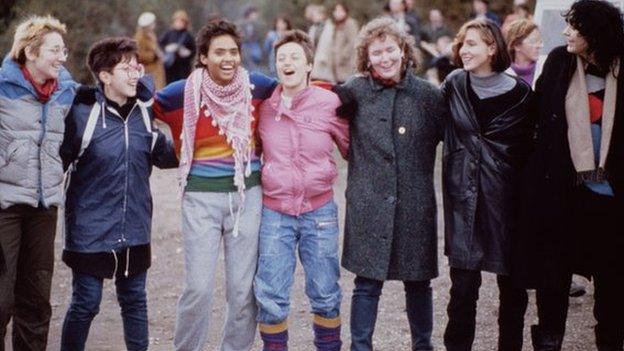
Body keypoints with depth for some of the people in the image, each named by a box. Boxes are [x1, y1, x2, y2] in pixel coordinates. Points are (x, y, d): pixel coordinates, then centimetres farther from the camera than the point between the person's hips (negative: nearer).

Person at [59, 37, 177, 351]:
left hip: (134, 231, 4)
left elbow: (164, 156, 12)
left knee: (134, 301, 14)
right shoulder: (82, 113, -12)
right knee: (85, 304, 3)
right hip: (90, 231, -4)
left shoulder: (143, 112, 3)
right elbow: (59, 162, -7)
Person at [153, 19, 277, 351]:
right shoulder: (185, 92, -7)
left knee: (243, 288, 6)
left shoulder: (256, 86, 0)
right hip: (201, 196, -2)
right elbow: (146, 106, 9)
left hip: (247, 194, 2)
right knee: (199, 288, -5)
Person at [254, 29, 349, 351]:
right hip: (275, 212, 1)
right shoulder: (263, 105, 0)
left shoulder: (330, 103, -4)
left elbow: (353, 149, 6)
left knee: (325, 295, 9)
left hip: (319, 211, 0)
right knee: (271, 298, 2)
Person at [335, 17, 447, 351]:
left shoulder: (428, 94, 1)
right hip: (369, 204, -1)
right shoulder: (355, 91, 1)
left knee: (418, 282, 11)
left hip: (415, 205, 1)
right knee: (367, 283, 2)